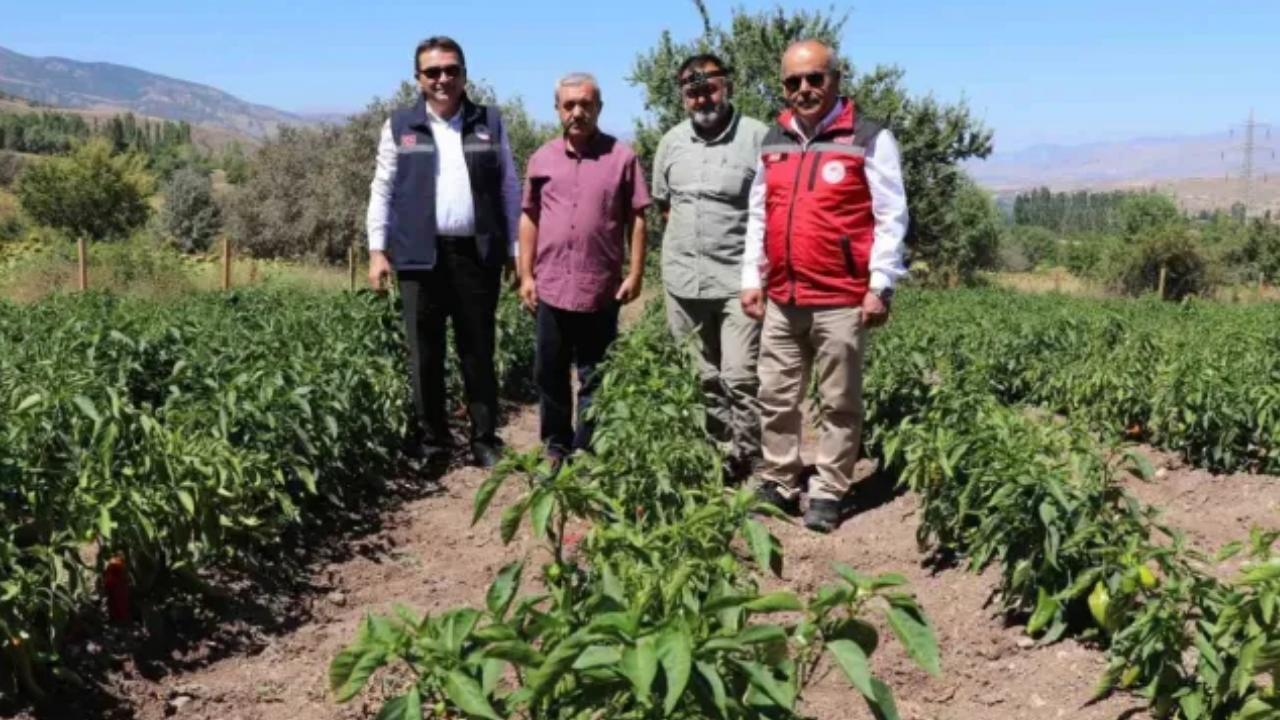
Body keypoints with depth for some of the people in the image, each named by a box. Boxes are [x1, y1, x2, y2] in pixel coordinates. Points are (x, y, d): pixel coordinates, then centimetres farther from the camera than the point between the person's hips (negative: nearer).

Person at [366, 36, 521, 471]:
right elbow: (383, 190, 7)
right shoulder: (400, 127, 7)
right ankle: (431, 439, 15)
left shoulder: (490, 124, 9)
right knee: (425, 354, 5)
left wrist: (515, 249, 5)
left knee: (479, 351, 6)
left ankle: (485, 440, 14)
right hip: (421, 255, 0)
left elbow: (509, 189, 10)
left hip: (477, 253, 0)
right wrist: (377, 249, -1)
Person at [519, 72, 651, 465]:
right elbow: (529, 219, 10)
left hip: (601, 289, -3)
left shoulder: (622, 157, -2)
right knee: (550, 374, 12)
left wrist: (636, 273, -6)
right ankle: (555, 447, 26)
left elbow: (636, 219, -1)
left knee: (593, 378, 6)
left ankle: (585, 453, 16)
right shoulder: (541, 159, 7)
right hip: (550, 287, 3)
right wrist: (526, 275, 6)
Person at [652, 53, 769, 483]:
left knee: (741, 376, -9)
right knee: (700, 378, 14)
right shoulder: (672, 142, 9)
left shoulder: (757, 138, -8)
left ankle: (750, 464, 5)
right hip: (683, 279, 5)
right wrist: (689, 235, 13)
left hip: (739, 279, -5)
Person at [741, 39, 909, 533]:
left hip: (842, 301, -5)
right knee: (776, 400, 10)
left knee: (839, 404, 4)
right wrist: (751, 278, 11)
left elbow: (891, 217, -6)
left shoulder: (869, 138, -4)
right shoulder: (773, 142, 13)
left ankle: (828, 495, 14)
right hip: (781, 300, 6)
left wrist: (880, 286, -11)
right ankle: (778, 486, 22)